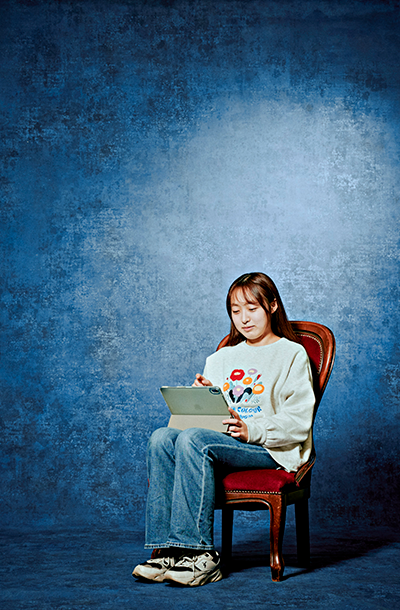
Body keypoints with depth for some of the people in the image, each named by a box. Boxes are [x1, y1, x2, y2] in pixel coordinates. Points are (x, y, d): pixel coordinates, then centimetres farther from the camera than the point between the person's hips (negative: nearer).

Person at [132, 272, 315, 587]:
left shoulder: (292, 354, 5)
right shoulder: (222, 357, 24)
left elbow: (298, 422, -6)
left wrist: (251, 430, -21)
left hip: (271, 449, -6)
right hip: (223, 440, 6)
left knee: (193, 440, -32)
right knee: (162, 438, -24)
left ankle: (199, 553, -32)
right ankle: (166, 549, -28)